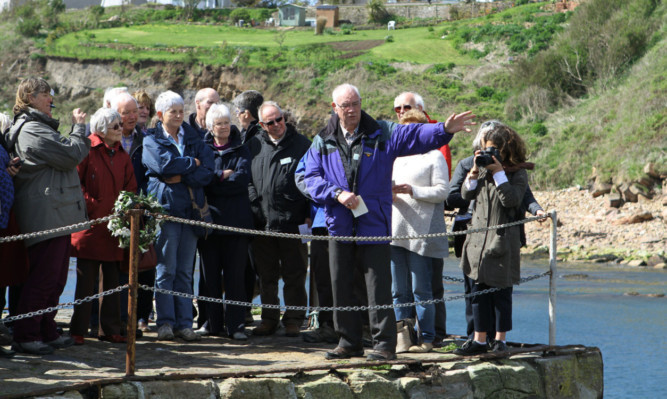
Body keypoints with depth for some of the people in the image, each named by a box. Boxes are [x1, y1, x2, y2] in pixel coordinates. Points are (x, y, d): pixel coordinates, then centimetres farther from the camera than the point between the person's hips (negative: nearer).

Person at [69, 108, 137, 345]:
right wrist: (89, 207, -12)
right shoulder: (87, 151, -6)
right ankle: (77, 330, 3)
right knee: (86, 280, -3)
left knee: (112, 280, 8)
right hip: (90, 225, -5)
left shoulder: (122, 156, 13)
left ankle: (110, 329, 15)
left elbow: (130, 187, 15)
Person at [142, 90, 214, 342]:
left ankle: (184, 323, 5)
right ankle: (165, 322, -2)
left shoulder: (194, 139, 16)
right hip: (165, 208, -3)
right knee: (166, 269, -6)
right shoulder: (152, 141, 6)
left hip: (191, 208, 3)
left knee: (185, 271, 4)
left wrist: (181, 177, -11)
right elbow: (165, 163, -14)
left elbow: (207, 172, 2)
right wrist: (193, 163, -2)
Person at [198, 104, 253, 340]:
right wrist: (224, 176, -11)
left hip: (236, 221, -1)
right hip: (209, 219, 1)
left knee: (235, 275, -4)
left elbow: (242, 180, -7)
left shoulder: (241, 151, 10)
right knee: (211, 276, 2)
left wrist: (214, 179, -8)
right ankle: (213, 323, 9)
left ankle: (236, 325, -3)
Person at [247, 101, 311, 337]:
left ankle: (293, 320, 10)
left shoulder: (301, 145, 1)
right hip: (262, 222, 3)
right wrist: (255, 208, 0)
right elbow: (248, 180, 12)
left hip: (292, 222, -3)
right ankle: (269, 319, 20)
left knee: (294, 276, 2)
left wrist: (308, 214, -5)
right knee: (266, 276, 10)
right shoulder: (255, 145, 9)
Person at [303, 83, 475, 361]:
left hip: (374, 224, -3)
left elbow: (417, 136, -8)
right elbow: (312, 179, 3)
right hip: (339, 226, 3)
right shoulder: (322, 142, 9)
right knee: (341, 287, 7)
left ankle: (384, 344, -2)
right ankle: (349, 342, 18)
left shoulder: (381, 135, 3)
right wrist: (337, 194, -13)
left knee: (379, 287, -6)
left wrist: (445, 130, -25)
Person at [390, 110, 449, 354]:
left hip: (421, 233, -6)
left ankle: (426, 338, 1)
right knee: (398, 291, 6)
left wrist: (412, 191, -18)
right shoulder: (397, 157, 21)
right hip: (396, 231, 6)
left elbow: (442, 191, -7)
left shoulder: (434, 156, 1)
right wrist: (389, 193, 2)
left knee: (421, 289, -5)